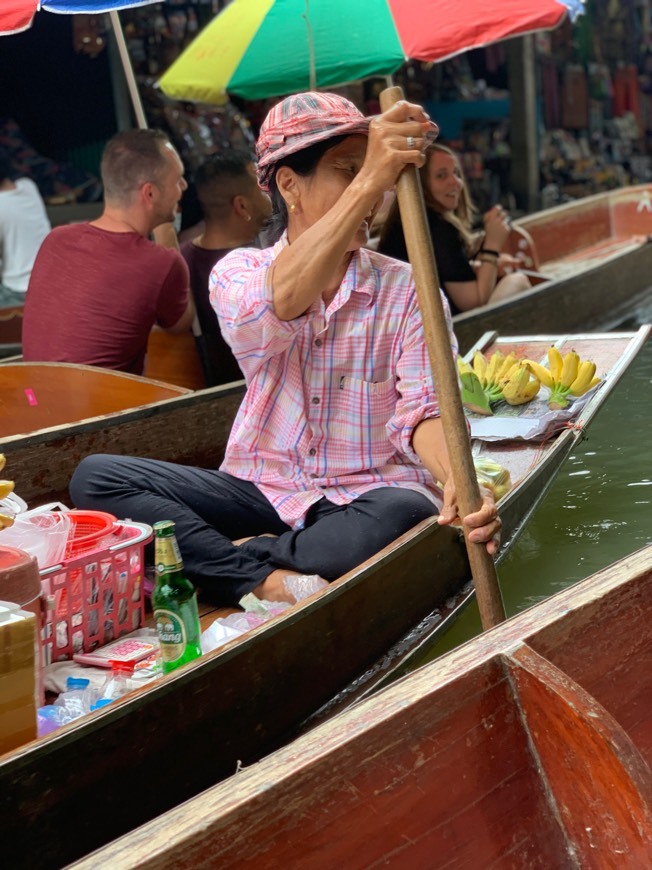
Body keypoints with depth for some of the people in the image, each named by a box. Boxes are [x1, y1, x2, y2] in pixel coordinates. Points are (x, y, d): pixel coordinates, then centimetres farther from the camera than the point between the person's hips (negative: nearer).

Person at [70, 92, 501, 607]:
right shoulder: (239, 271, 0)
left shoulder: (407, 290, 1)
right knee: (96, 477, -18)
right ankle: (265, 581, -30)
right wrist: (368, 182, -38)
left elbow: (421, 411, -10)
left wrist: (458, 480, -34)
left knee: (407, 513, -37)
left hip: (366, 497, -1)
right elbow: (279, 304, -26)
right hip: (264, 490, 1)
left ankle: (233, 556, -19)